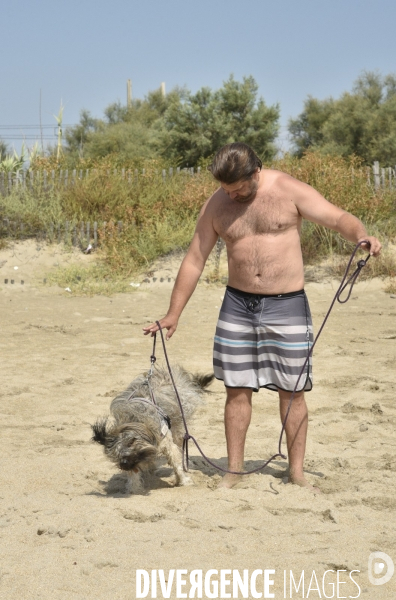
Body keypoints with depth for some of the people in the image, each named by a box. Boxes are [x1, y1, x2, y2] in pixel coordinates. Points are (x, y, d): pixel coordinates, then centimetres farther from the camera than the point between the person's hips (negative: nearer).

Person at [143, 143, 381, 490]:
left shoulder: (289, 191, -7)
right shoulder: (216, 206, 1)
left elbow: (337, 217, -11)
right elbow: (194, 261, 5)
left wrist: (362, 235, -34)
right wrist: (173, 314, 3)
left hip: (287, 305, -2)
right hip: (238, 305, 3)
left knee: (292, 391, 2)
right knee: (237, 390, 4)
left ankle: (297, 472, 11)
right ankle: (235, 470, 14)